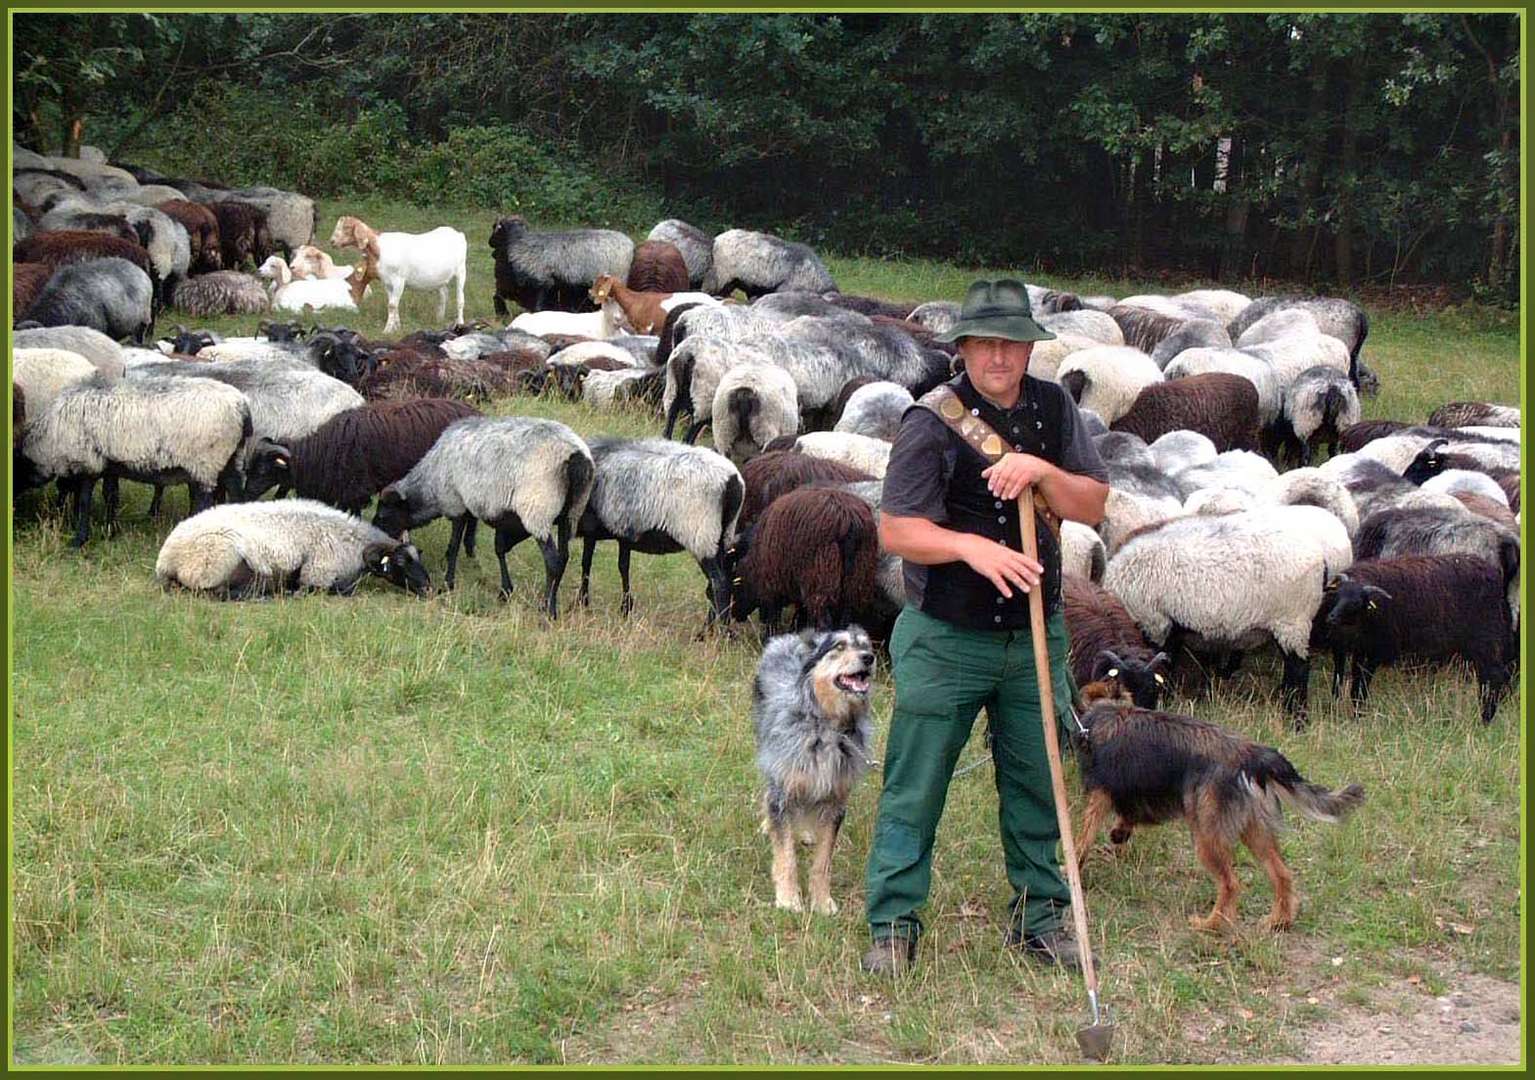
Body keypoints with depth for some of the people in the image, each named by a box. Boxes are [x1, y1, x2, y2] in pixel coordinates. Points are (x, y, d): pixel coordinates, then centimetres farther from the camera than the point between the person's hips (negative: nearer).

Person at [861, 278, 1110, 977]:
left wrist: (1042, 472, -17)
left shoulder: (1054, 409, 4)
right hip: (944, 638, -4)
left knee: (1036, 782, 13)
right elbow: (895, 529, -14)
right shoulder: (932, 420, -11)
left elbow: (1094, 506, 1)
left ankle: (1039, 915, 28)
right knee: (915, 786, 2)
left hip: (1035, 636, 4)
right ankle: (892, 925, 14)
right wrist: (972, 546, -28)